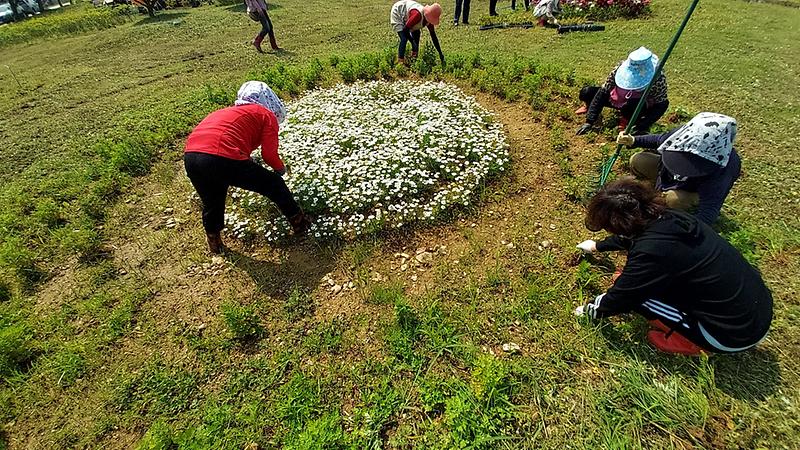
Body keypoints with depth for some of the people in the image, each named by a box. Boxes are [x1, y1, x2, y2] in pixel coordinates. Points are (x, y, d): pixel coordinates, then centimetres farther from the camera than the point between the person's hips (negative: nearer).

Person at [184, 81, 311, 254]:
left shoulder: (228, 112, 35)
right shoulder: (267, 115, 15)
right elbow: (269, 155, 4)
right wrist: (281, 168, 24)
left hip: (190, 157, 7)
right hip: (223, 159, -7)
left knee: (211, 203, 30)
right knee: (275, 184, 14)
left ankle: (214, 241, 50)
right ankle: (299, 223, 29)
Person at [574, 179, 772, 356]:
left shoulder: (650, 251, -28)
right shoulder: (669, 218, -5)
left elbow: (619, 298, -13)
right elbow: (629, 235, 17)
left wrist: (590, 309, 6)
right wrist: (598, 246, 33)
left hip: (736, 334, -8)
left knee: (635, 292, -10)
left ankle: (691, 342, 5)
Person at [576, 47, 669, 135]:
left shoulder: (658, 79, -30)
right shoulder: (620, 69, -27)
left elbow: (661, 105, -25)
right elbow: (602, 93, -26)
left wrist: (642, 126, -40)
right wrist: (589, 121, -34)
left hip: (642, 106, -2)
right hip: (619, 99, 2)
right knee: (586, 92, -19)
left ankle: (628, 120, -5)